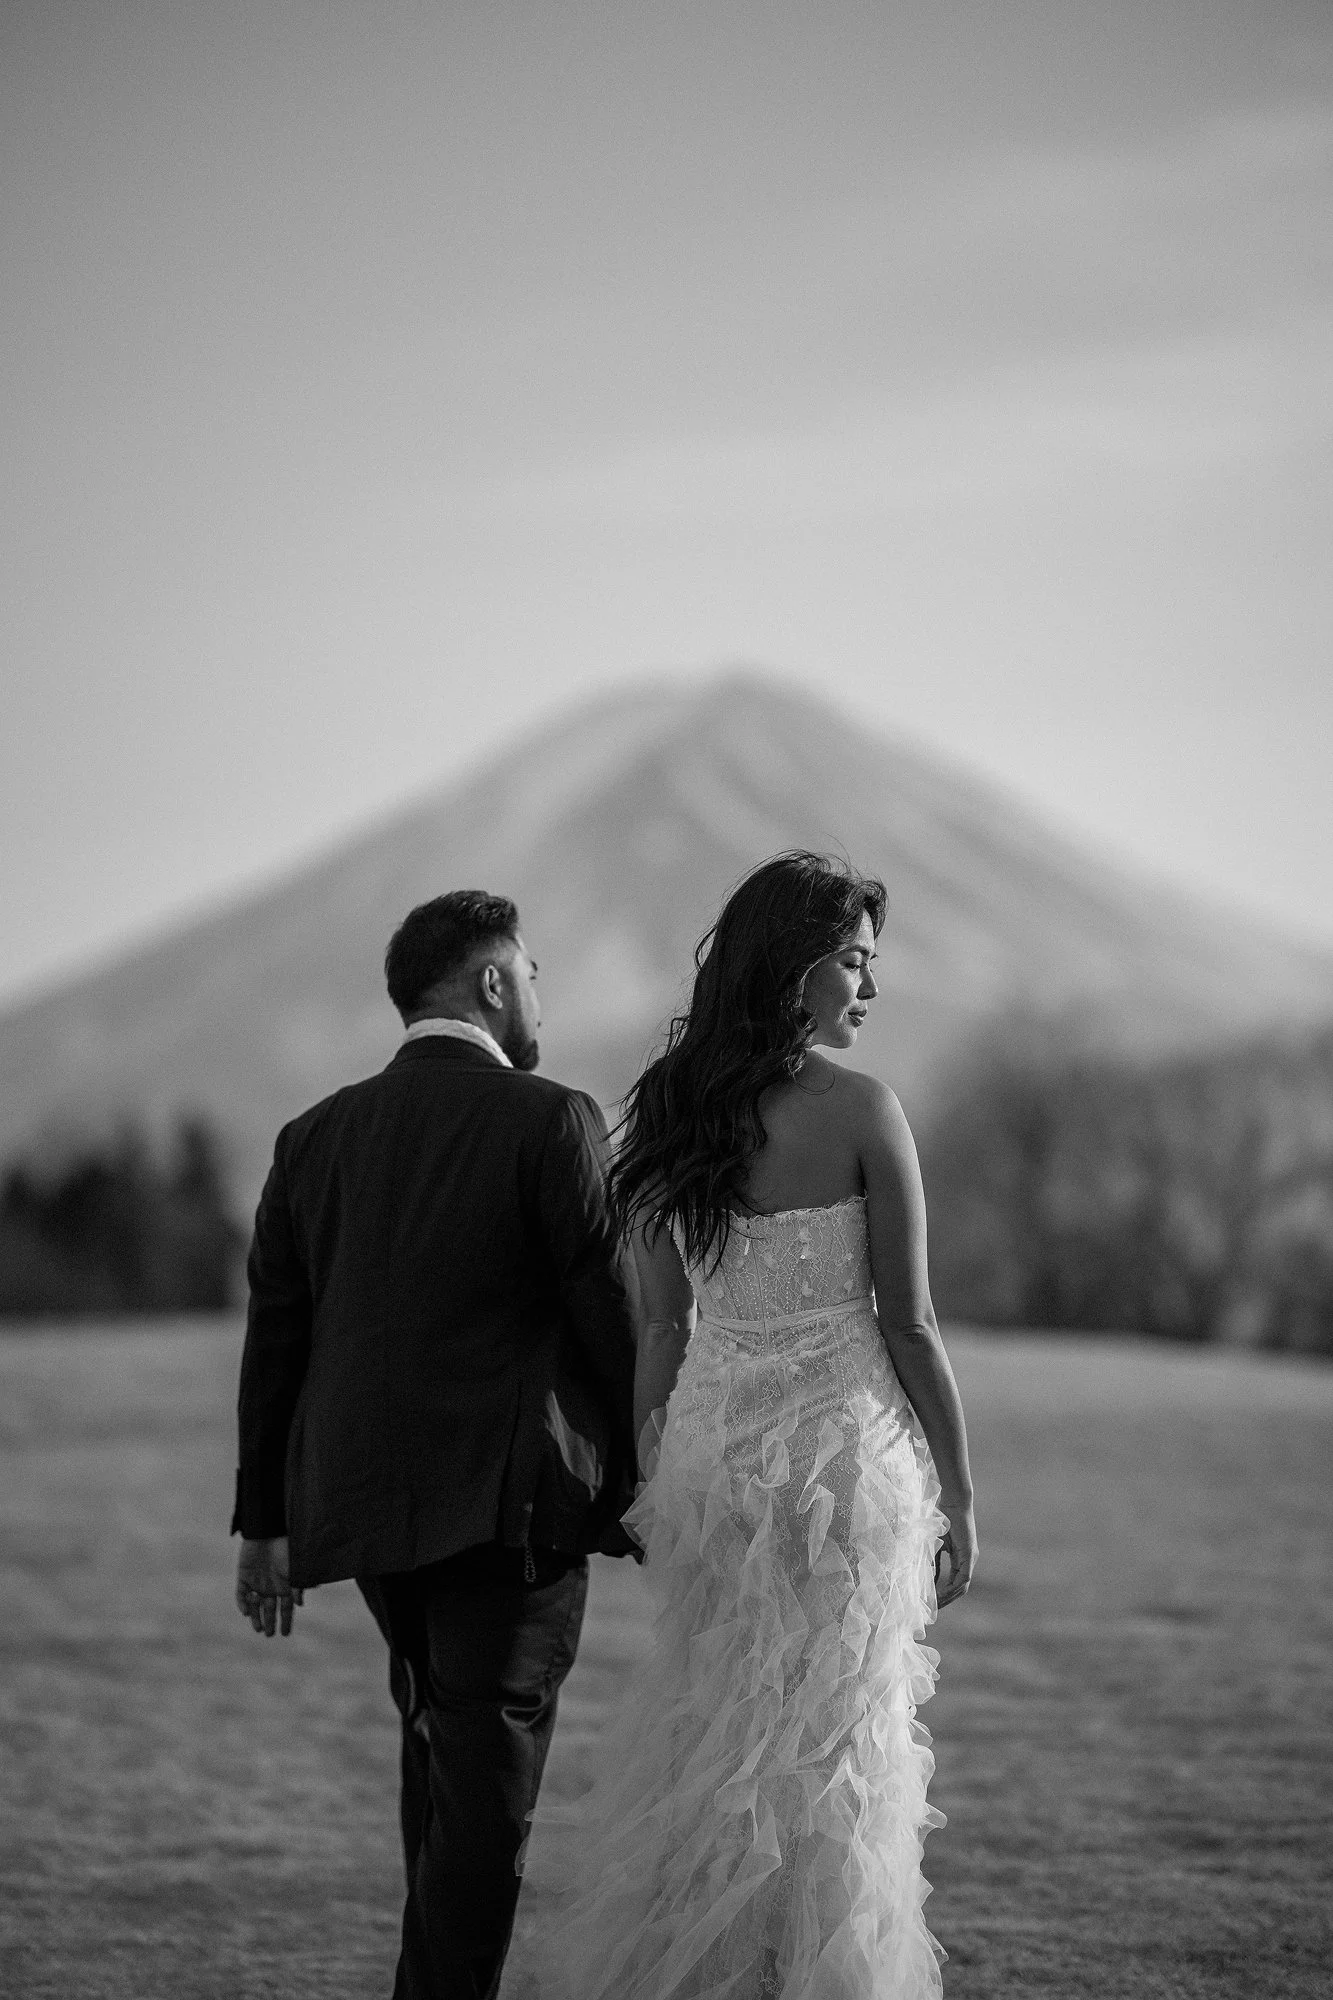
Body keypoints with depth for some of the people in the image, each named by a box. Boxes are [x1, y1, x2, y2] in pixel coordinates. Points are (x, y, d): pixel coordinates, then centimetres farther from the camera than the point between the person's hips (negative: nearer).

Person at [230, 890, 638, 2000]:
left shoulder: (316, 1135, 7)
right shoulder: (550, 1121, -8)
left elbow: (273, 1338, 9)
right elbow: (612, 1319, -10)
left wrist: (265, 1522, 14)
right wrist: (645, 1480, 1)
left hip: (360, 1496, 6)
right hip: (509, 1498, -6)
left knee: (440, 1743, 23)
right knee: (485, 1777, -1)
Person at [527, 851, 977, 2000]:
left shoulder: (674, 1112, 3)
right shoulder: (863, 1112, -12)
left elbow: (662, 1326, 7)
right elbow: (908, 1325, -10)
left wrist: (646, 1475, 14)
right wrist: (959, 1495, -1)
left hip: (710, 1442, 5)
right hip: (842, 1442, -5)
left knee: (710, 1734, 15)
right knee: (835, 1745, 5)